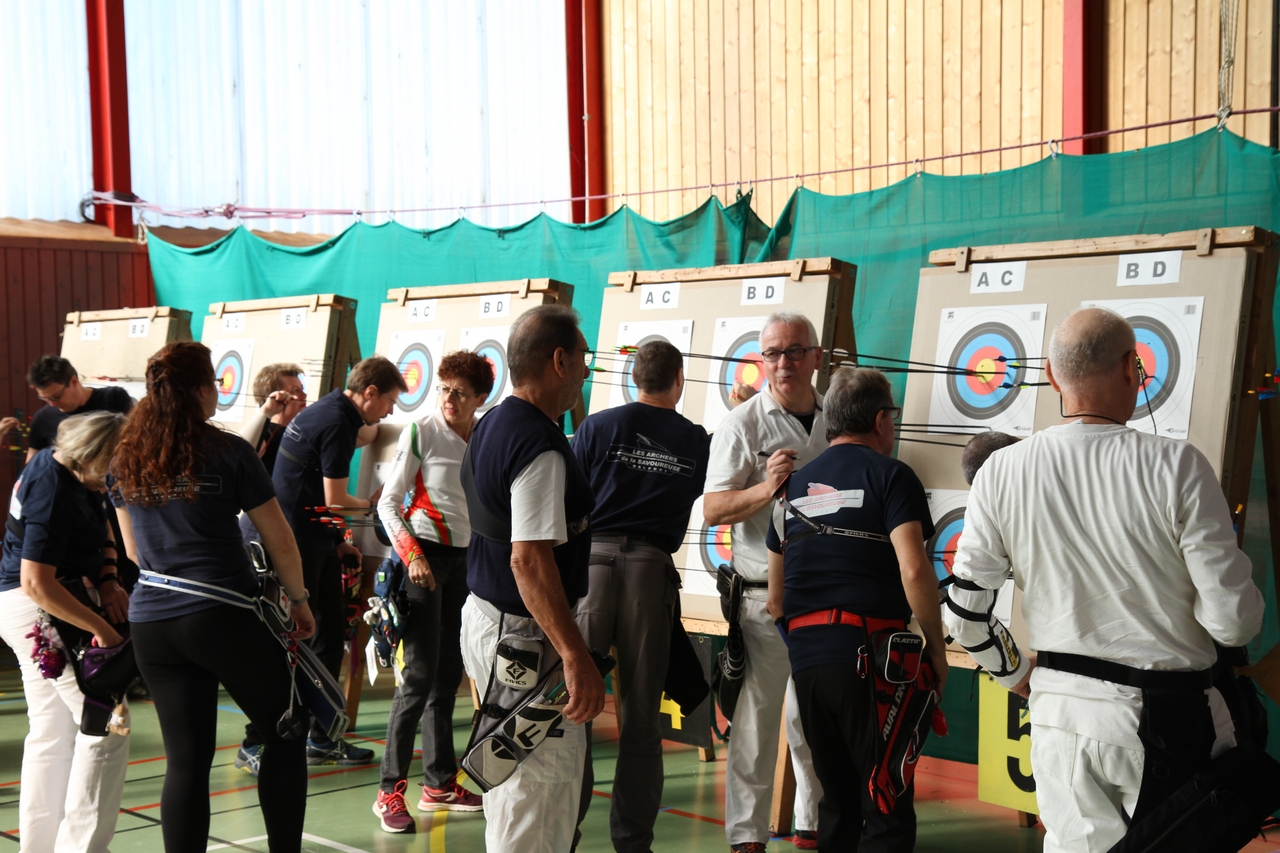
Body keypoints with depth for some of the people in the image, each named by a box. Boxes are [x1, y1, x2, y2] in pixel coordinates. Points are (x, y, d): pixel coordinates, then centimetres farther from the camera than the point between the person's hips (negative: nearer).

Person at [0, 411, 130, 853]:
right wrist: (104, 630, -26)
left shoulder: (53, 462, 4)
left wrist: (108, 582, -3)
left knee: (51, 732, 15)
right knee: (107, 729, -8)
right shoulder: (54, 494, -26)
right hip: (42, 612, -10)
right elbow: (37, 584, -29)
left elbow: (100, 535, 14)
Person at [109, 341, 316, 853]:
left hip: (151, 623, 5)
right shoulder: (228, 452, -7)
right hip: (224, 616, -5)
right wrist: (299, 600, 12)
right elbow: (279, 541, -2)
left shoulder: (124, 458, 7)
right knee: (285, 734, 11)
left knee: (186, 759, 10)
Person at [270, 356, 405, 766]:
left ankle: (319, 737, 19)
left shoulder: (322, 411, 15)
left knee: (330, 636, 13)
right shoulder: (337, 423, -16)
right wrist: (373, 504, 2)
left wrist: (339, 540, 17)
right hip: (300, 546, -10)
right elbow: (334, 500, -17)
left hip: (314, 543, 10)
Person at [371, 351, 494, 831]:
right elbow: (388, 503, -5)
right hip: (425, 556, -5)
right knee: (420, 676, -10)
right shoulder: (420, 434, -6)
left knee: (448, 677, 9)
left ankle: (439, 786, 18)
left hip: (466, 560, 5)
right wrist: (411, 554, -16)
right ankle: (390, 791, -3)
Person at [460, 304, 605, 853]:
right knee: (541, 786, -3)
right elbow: (530, 560, -28)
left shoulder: (490, 426, 10)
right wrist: (576, 656, -29)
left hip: (483, 617, 10)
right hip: (522, 636, -10)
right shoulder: (541, 447, -22)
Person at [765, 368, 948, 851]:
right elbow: (913, 569, -15)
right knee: (887, 808, 0)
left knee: (837, 799, 18)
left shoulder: (796, 484, 16)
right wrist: (936, 647, -5)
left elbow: (775, 599, 19)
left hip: (805, 659, 6)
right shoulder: (889, 475, -1)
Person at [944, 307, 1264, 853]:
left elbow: (965, 612, -1)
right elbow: (1234, 620, -13)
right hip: (1174, 719, -3)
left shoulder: (1001, 473, -5)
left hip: (1063, 710, 3)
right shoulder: (1178, 466, -14)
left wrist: (1014, 673, 17)